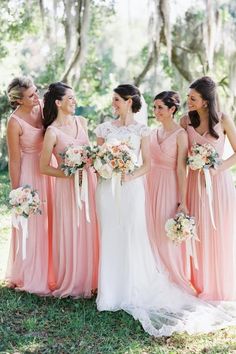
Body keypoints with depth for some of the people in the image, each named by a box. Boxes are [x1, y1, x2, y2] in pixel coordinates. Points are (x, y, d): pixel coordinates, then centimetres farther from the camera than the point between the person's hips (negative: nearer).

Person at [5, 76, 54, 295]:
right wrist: (16, 191, -9)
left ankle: (48, 274, 29)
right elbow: (14, 160, -12)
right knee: (32, 226, 3)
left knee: (49, 223, 13)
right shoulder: (15, 122, -17)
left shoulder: (42, 108, -1)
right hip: (30, 174, -6)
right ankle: (32, 279, 19)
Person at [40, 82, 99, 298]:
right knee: (70, 234, 3)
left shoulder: (81, 121, 5)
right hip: (68, 187, -5)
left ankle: (87, 279, 26)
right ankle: (70, 283, 20)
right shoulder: (52, 131, -12)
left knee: (89, 233, 11)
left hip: (88, 182, 5)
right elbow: (44, 168, -9)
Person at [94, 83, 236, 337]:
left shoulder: (141, 130, 3)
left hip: (131, 188, -2)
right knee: (110, 237, 4)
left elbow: (147, 163, 0)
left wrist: (130, 176, -16)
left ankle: (134, 292, 10)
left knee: (133, 237, -3)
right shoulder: (105, 128, 10)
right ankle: (111, 293, 15)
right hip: (107, 187, 2)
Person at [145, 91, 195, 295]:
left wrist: (182, 202, -16)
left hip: (169, 187, -6)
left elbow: (181, 169, -14)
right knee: (152, 234, 10)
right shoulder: (154, 133, 9)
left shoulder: (180, 135, -11)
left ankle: (176, 280, 19)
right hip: (151, 186, 6)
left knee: (168, 236, 1)